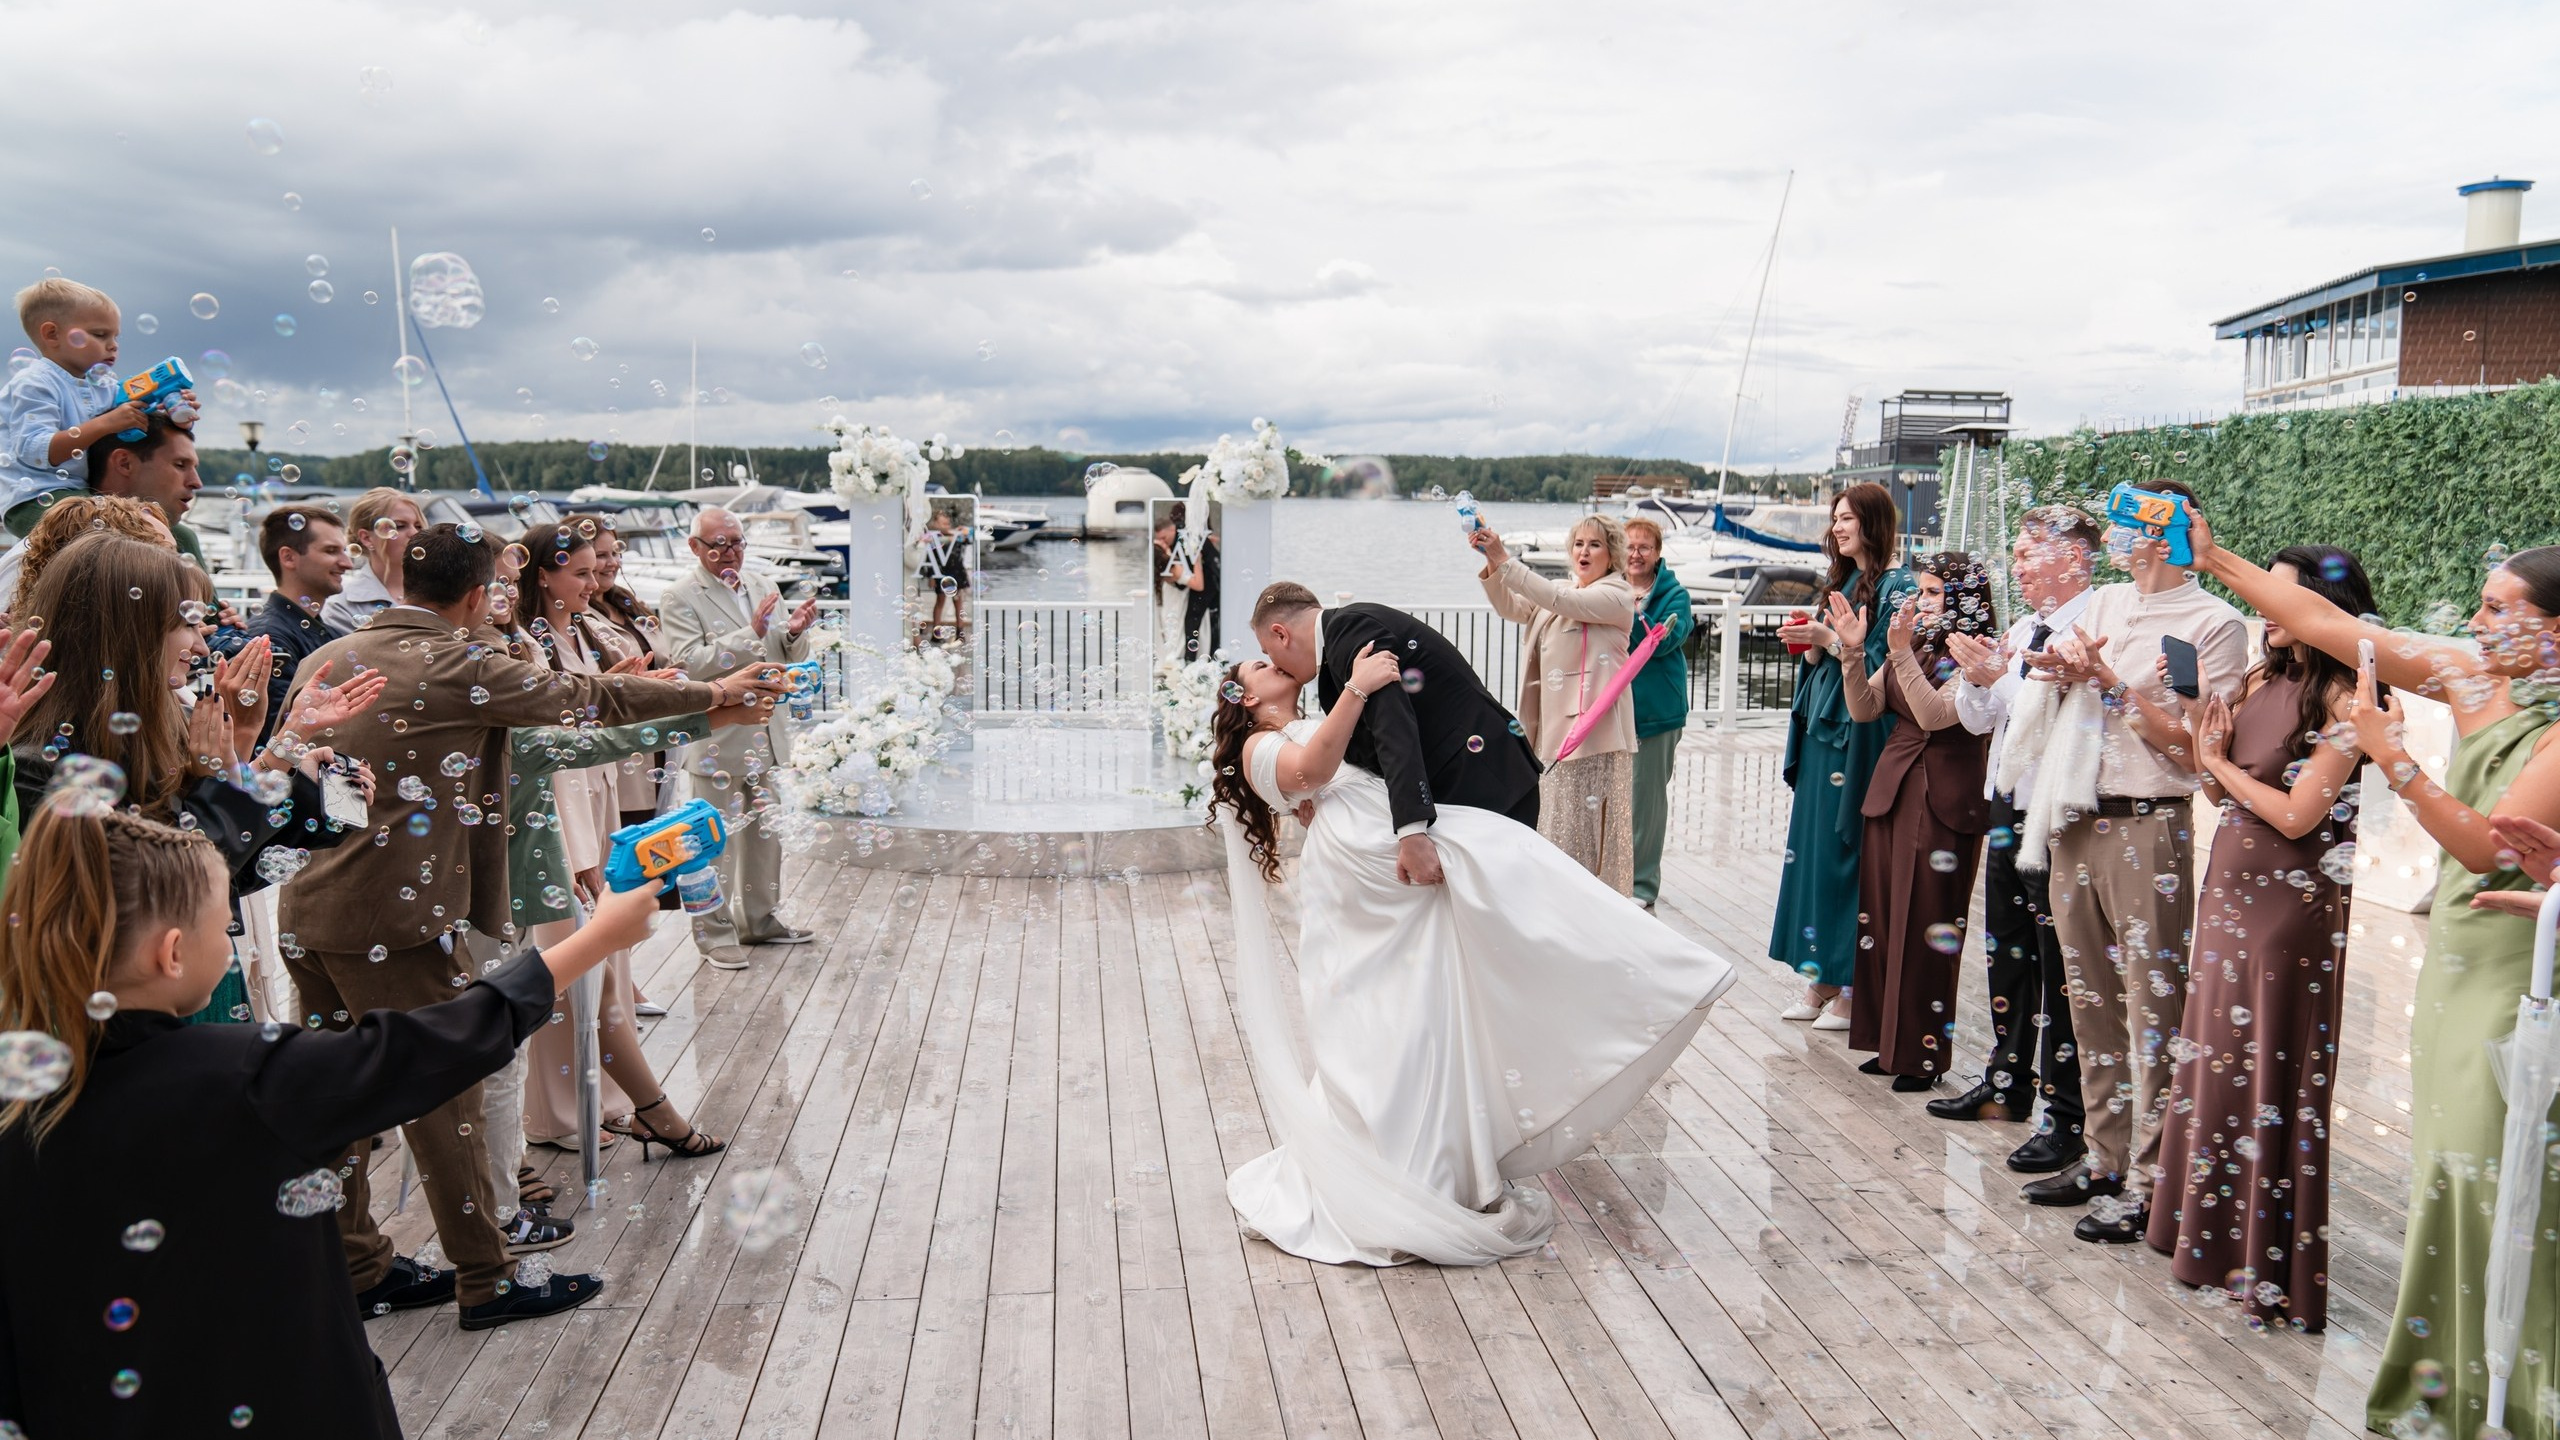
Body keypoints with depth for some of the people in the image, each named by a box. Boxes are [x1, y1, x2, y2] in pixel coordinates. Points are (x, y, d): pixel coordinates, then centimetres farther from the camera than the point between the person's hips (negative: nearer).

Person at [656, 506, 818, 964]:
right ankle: (714, 931, 14)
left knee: (765, 833, 17)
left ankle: (760, 918, 32)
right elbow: (691, 662, -21)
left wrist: (794, 632, -11)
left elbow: (788, 658, 12)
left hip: (766, 732, 7)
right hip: (716, 737, -6)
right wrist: (750, 633, -27)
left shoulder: (760, 585, 9)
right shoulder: (679, 597, -9)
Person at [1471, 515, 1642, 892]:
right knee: (1556, 832, 7)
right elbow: (1511, 607, 8)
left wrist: (1504, 560, -21)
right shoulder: (1561, 594, 20)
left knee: (1589, 830, -7)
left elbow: (1560, 601, -18)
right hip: (1554, 732, 7)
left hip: (1594, 734, -7)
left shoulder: (1616, 596, -4)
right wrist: (1491, 564, -11)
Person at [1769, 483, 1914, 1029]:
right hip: (1821, 732, 8)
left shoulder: (1897, 587, -8)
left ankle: (1854, 988, 4)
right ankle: (1820, 978, 17)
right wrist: (1809, 645, -2)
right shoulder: (1839, 582, 16)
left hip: (1861, 735, -8)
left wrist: (1828, 639, -16)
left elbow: (1882, 668, -14)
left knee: (1848, 851, -5)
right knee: (1812, 848, 9)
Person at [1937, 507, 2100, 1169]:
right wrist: (1976, 676, -4)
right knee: (2006, 955, 19)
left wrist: (2001, 678, -23)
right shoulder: (2022, 630, 12)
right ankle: (2006, 1084, 35)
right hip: (2008, 810, 9)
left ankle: (2064, 1120, 8)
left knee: (2061, 969, -2)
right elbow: (1978, 720, 14)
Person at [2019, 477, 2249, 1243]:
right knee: (2092, 999, 14)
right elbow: (2046, 709, 13)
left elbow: (2195, 747, -11)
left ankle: (2147, 1183, 4)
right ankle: (2103, 1158, 25)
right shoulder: (2102, 603, 14)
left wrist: (2112, 682, -12)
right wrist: (2064, 671, -7)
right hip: (2076, 821, 7)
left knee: (2152, 1007, -3)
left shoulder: (2215, 624, -5)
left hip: (2149, 827, -7)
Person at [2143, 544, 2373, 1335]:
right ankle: (2211, 1232, 28)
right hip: (2231, 885, 8)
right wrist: (2205, 747, -7)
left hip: (2292, 900, -8)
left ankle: (2276, 1262, 12)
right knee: (2218, 1054, 14)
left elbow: (2297, 815, -18)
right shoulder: (2263, 681, 10)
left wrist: (2224, 761, -6)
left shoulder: (2342, 697, -14)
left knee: (2277, 1071, 0)